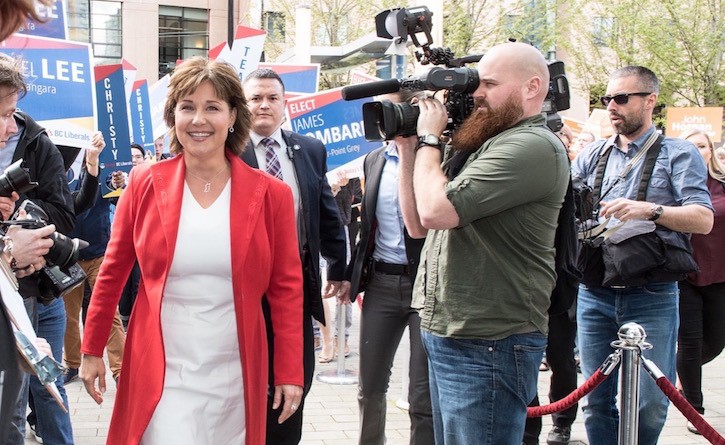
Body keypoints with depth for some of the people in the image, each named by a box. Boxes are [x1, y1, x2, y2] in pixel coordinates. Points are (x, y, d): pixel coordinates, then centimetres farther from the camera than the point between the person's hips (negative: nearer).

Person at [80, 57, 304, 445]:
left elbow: (286, 288, 2)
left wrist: (290, 372, 1)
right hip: (160, 373, -1)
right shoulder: (145, 184, -2)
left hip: (235, 378, 1)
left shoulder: (271, 195, -3)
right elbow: (113, 271, 7)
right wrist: (92, 350, 10)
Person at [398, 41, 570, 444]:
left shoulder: (533, 146, -16)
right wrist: (407, 147, 7)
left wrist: (428, 138, -8)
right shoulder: (484, 145, 15)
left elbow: (436, 210, -24)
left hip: (487, 346, -10)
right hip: (447, 335, 10)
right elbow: (417, 221, 17)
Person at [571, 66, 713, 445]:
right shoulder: (593, 155, 15)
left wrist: (650, 210, -24)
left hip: (651, 297, -3)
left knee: (649, 406, -2)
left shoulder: (679, 154, 3)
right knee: (596, 402, 8)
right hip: (594, 296, 4)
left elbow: (703, 219, -8)